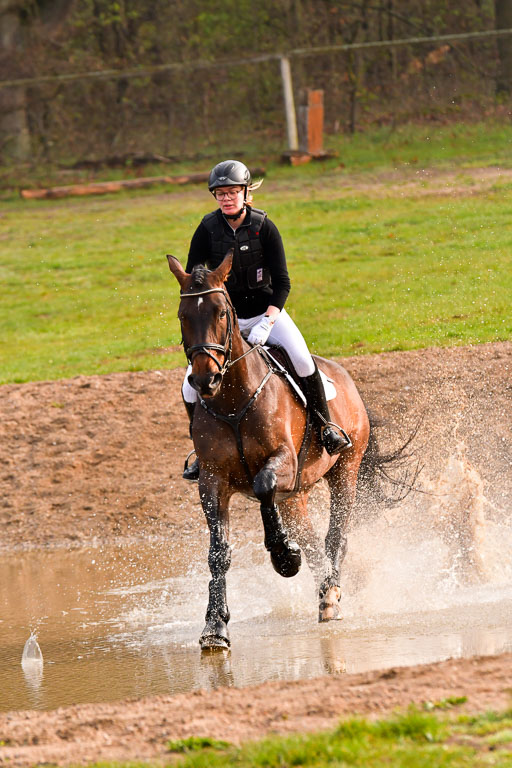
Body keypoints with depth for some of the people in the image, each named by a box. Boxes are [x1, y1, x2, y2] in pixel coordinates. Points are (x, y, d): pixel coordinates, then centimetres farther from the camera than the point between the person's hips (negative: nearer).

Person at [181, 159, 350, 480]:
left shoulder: (264, 228, -11)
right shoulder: (207, 231, -8)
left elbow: (282, 283, -11)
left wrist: (266, 324, -24)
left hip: (267, 312, -1)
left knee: (301, 360, -27)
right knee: (192, 386, -12)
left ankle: (325, 424, -7)